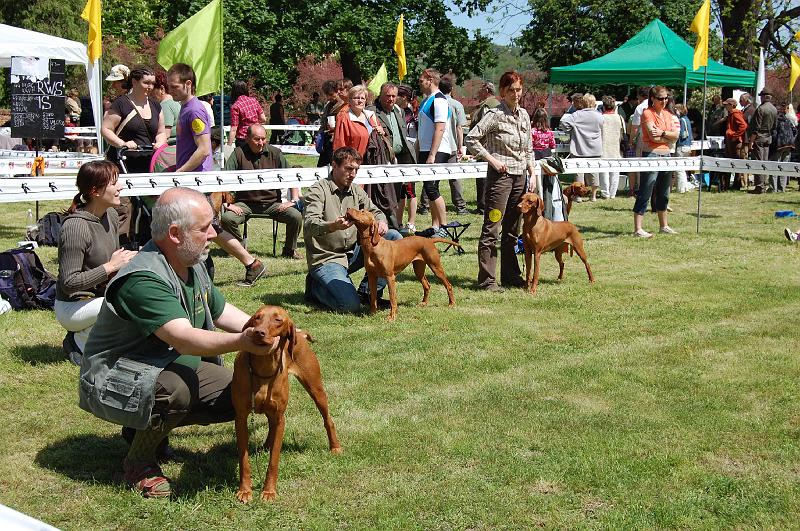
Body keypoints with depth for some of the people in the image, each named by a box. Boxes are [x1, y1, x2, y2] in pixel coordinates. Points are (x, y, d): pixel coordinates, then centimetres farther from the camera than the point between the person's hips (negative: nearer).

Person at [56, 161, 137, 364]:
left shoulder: (111, 215, 2)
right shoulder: (75, 227, -23)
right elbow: (69, 283, -25)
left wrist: (126, 258, -5)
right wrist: (111, 267, -23)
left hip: (101, 297, 9)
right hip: (72, 307, -9)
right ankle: (79, 341, -6)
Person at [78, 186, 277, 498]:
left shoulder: (193, 265, 1)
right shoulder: (144, 279, -30)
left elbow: (221, 311, 17)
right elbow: (184, 339, -40)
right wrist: (242, 342, -54)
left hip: (174, 368, 9)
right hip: (114, 383, -9)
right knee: (176, 387, -37)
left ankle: (150, 425, 14)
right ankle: (139, 461, -10)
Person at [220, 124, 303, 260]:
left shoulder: (275, 153, 4)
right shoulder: (239, 153, -2)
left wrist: (293, 200, -5)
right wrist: (226, 203, -16)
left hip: (272, 203, 1)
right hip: (245, 203, -1)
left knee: (296, 217, -22)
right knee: (226, 218, -29)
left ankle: (289, 250, 5)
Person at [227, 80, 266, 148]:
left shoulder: (235, 106, -10)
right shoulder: (254, 100, 4)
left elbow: (233, 130, -14)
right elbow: (263, 119, 9)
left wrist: (229, 146, -11)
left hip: (243, 140, -5)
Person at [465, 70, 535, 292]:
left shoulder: (524, 115, 12)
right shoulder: (495, 115, -9)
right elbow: (471, 139, -12)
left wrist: (532, 174, 10)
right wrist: (492, 160, -15)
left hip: (520, 176, 7)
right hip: (500, 175, -7)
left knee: (512, 230, 13)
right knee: (492, 229, -5)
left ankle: (510, 275, 21)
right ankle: (486, 279, -3)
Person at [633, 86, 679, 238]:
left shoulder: (668, 114, 14)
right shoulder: (647, 113, -8)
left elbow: (676, 135, 4)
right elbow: (653, 136, -18)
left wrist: (663, 133, -13)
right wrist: (669, 137, -4)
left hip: (666, 155, 8)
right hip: (651, 155, -8)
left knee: (663, 194, 17)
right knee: (644, 194, -8)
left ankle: (664, 226, 28)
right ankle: (637, 229, -7)